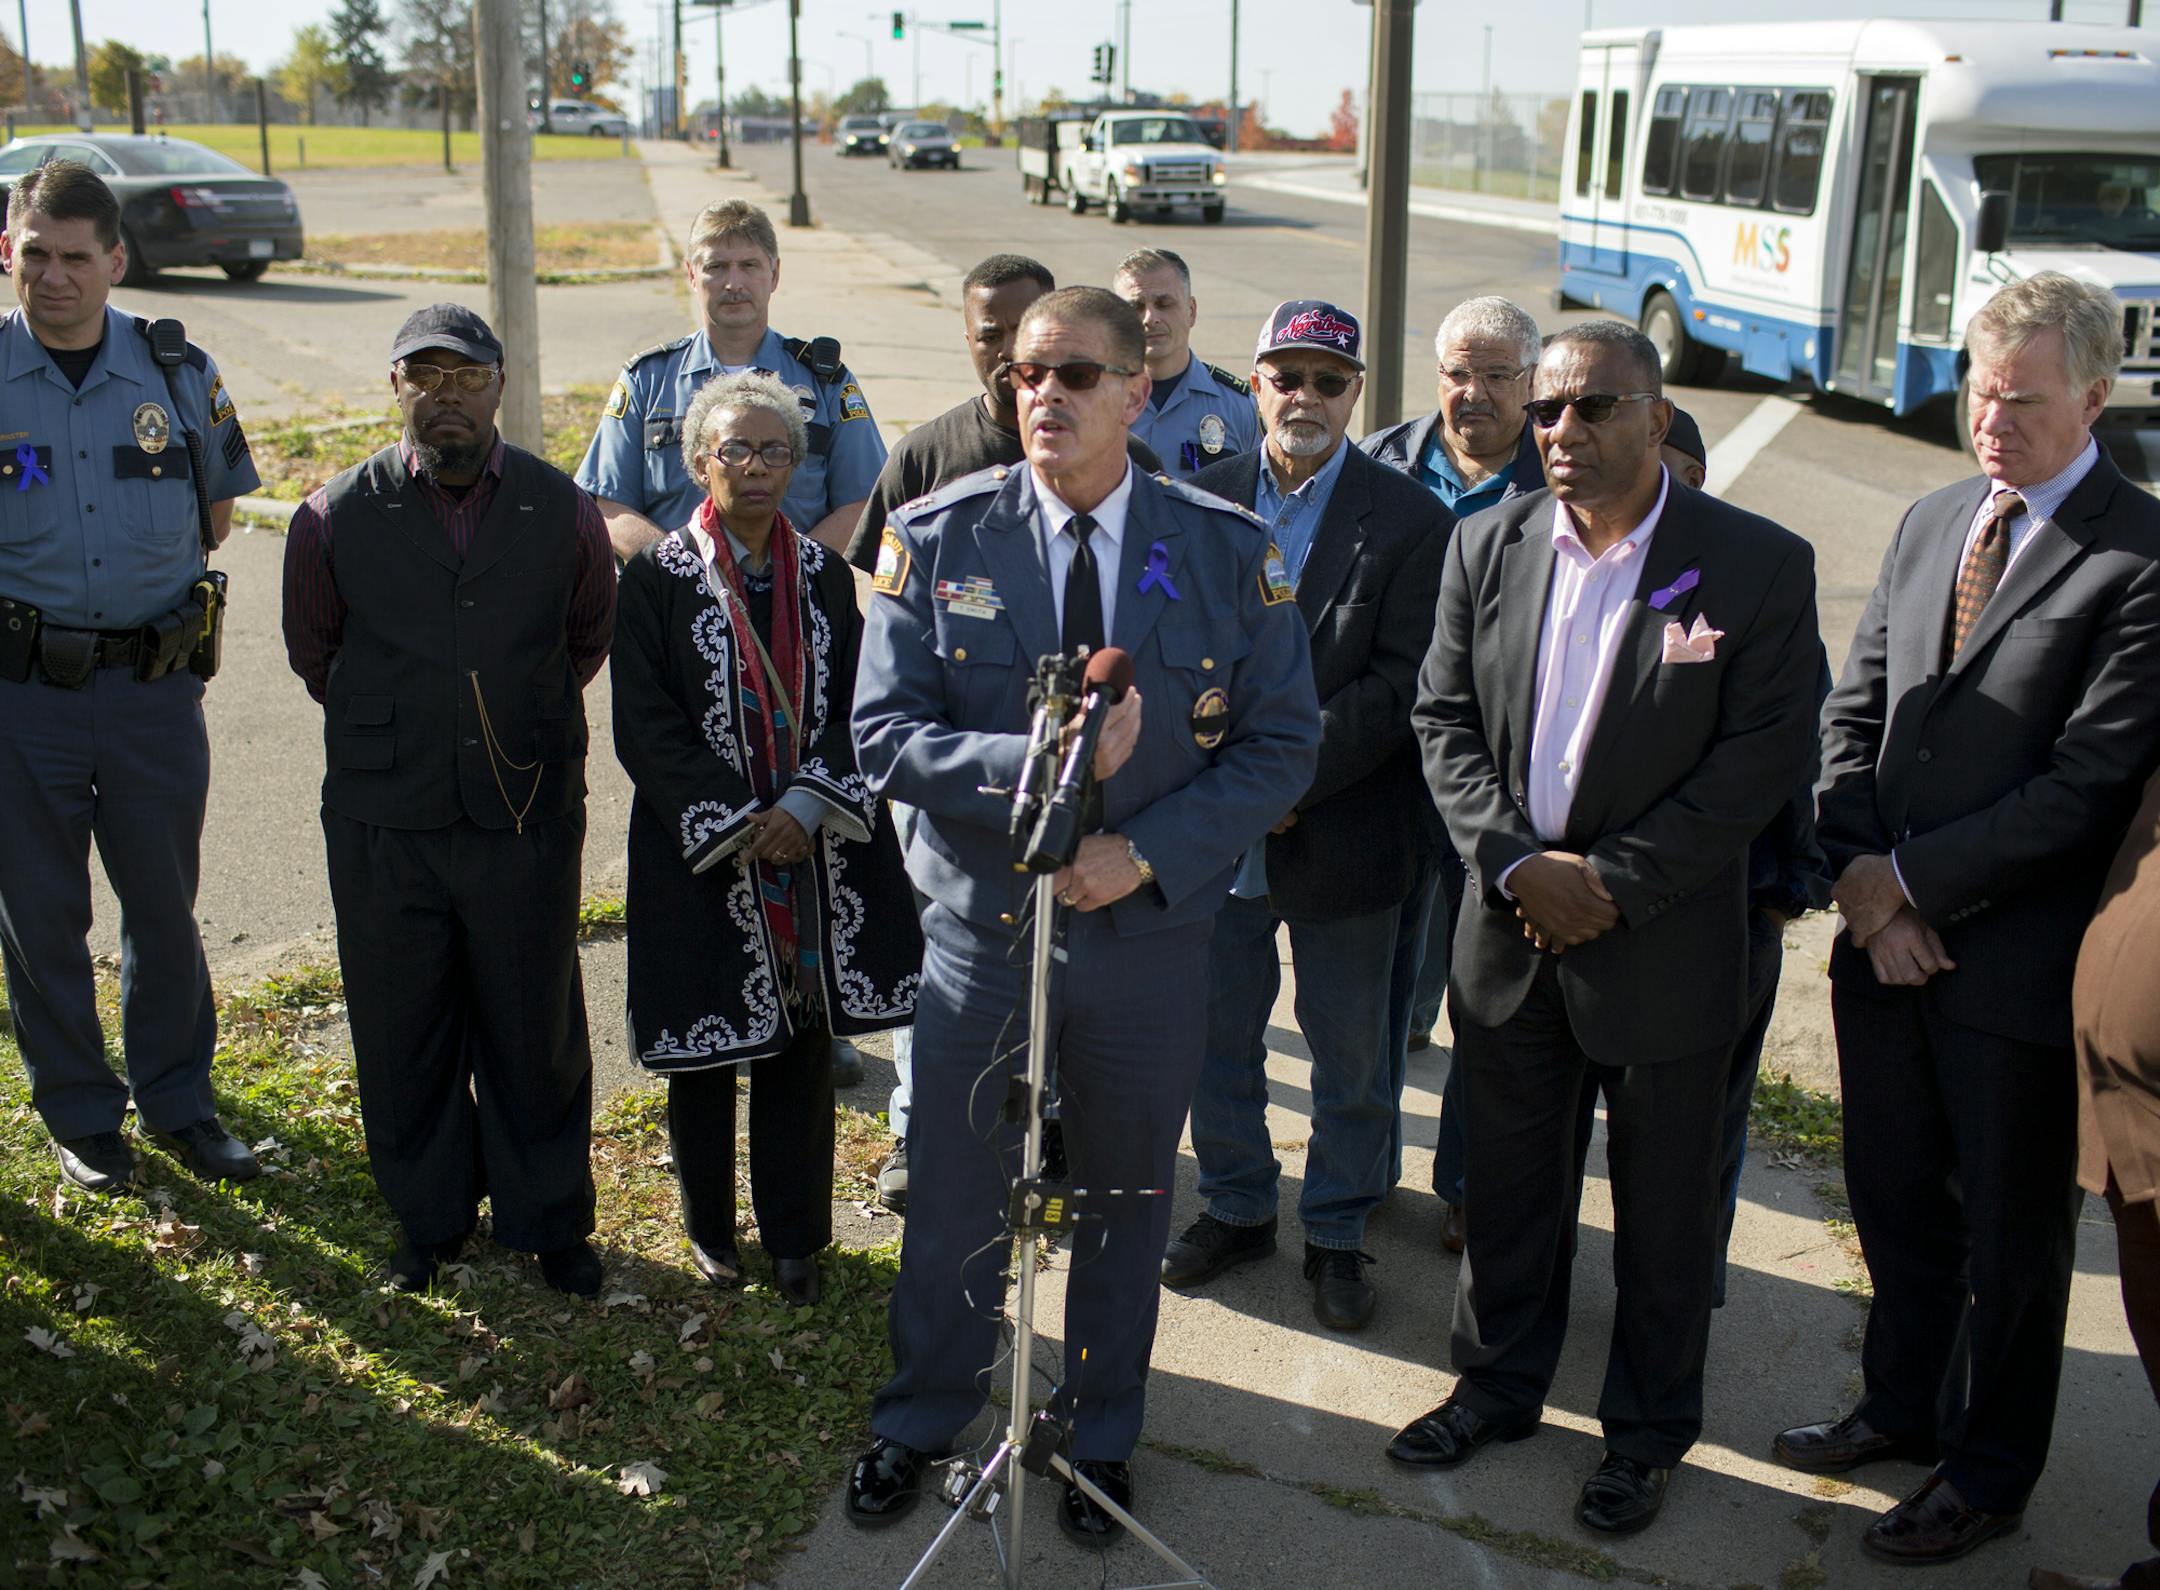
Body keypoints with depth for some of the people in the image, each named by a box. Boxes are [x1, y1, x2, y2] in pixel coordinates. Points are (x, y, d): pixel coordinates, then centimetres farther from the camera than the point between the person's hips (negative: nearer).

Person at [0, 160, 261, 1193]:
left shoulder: (179, 371, 0)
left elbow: (218, 505, 15)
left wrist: (153, 590, 7)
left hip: (156, 687, 1)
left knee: (166, 906, 11)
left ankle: (176, 1101, 29)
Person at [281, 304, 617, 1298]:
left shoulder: (563, 511, -2)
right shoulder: (335, 517, -3)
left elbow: (589, 641, 14)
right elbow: (314, 654, 13)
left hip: (528, 815, 0)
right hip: (384, 822, 1)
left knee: (536, 1031, 9)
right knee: (402, 1031, 12)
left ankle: (548, 1219, 28)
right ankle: (429, 1219, 32)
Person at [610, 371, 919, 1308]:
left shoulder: (825, 578, 7)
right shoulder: (657, 580, -3)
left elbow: (854, 707, 3)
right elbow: (645, 730, -8)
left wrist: (806, 807, -12)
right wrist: (738, 826, -14)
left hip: (815, 853, 3)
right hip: (702, 860, -2)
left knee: (804, 1050, 8)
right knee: (704, 1054, 9)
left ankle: (795, 1234, 23)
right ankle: (709, 1227, 29)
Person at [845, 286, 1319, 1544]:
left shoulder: (1230, 552, -8)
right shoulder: (936, 539, -8)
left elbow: (1284, 743, -6)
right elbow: (885, 734, -11)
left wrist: (1146, 851, -18)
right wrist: (1038, 762, -27)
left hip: (1152, 929, 1)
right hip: (981, 922, 0)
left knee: (1126, 1200, 17)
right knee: (955, 1193, 16)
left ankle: (1101, 1438, 41)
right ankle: (923, 1418, 41)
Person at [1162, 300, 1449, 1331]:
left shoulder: (1407, 522, -5)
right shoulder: (1200, 502, 4)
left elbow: (1400, 686, -11)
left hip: (1342, 836, -2)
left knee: (1350, 1055, 11)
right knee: (1218, 1036, 16)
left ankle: (1337, 1232, 30)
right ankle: (1235, 1206, 36)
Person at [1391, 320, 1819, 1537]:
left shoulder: (1759, 565, -11)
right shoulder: (1489, 545, 1)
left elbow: (1765, 756, -13)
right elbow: (1446, 718, 2)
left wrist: (1614, 882, -17)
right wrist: (1518, 863, -12)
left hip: (1665, 944, -3)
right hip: (1511, 925, 4)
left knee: (1666, 1202, 12)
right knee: (1509, 1175, 19)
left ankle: (1649, 1433, 33)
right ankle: (1500, 1384, 40)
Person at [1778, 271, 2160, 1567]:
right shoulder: (1931, 522, 9)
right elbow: (1855, 710, 8)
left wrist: (1913, 878, -14)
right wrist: (1861, 873, -6)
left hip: (2018, 964, -6)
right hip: (1887, 937, 6)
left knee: (2012, 1231, 12)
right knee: (1896, 1199, 21)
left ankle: (1989, 1471, 31)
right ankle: (1904, 1404, 43)